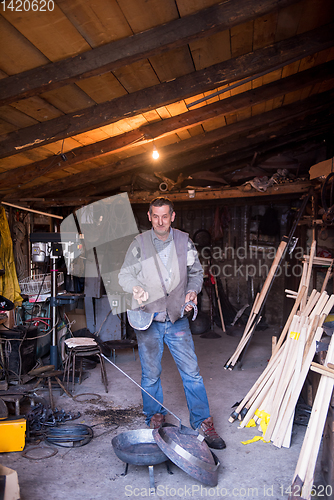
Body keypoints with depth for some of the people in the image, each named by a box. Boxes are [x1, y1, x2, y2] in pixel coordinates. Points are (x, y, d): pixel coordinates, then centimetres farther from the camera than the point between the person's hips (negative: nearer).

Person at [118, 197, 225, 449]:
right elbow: (125, 275, 1)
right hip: (148, 318, -1)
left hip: (177, 318, 1)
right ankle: (155, 418, 30)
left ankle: (203, 423, 16)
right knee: (151, 374, 9)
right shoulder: (139, 244, -1)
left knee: (192, 372, 2)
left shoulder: (184, 242, 4)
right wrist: (135, 288, -20)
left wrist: (192, 290, -5)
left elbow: (197, 272, 14)